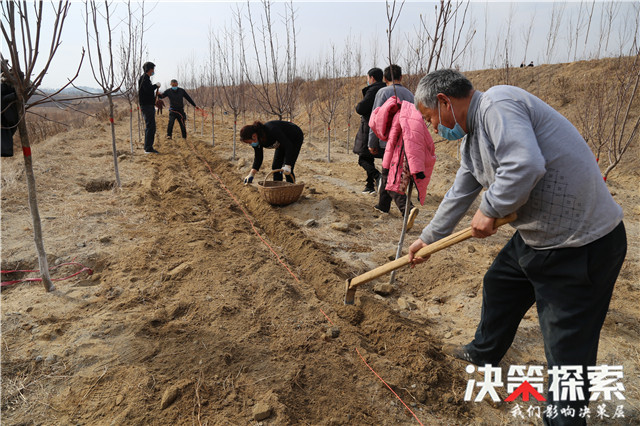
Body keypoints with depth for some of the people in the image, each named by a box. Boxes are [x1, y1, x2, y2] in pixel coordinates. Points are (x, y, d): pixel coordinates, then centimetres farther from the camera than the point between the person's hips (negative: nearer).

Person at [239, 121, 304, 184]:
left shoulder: (271, 130, -38)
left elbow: (289, 146, -39)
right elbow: (258, 158, -8)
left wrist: (287, 166, -47)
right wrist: (251, 174, -19)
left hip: (296, 138, -7)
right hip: (284, 141, 7)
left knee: (287, 171, -12)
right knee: (275, 167, 2)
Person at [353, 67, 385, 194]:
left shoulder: (373, 91, -14)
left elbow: (360, 109, -21)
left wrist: (358, 106, 2)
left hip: (370, 130, -8)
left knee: (363, 159, -4)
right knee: (369, 158, 16)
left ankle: (378, 177, -23)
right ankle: (370, 186, 19)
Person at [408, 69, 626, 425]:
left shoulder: (498, 104, -21)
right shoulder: (472, 137, 11)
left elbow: (524, 166, -36)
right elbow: (460, 194, 22)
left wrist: (489, 210, -20)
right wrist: (428, 238, 30)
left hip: (582, 244, -10)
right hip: (536, 235, 10)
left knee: (569, 348, 1)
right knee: (499, 285, 26)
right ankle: (485, 352, 51)